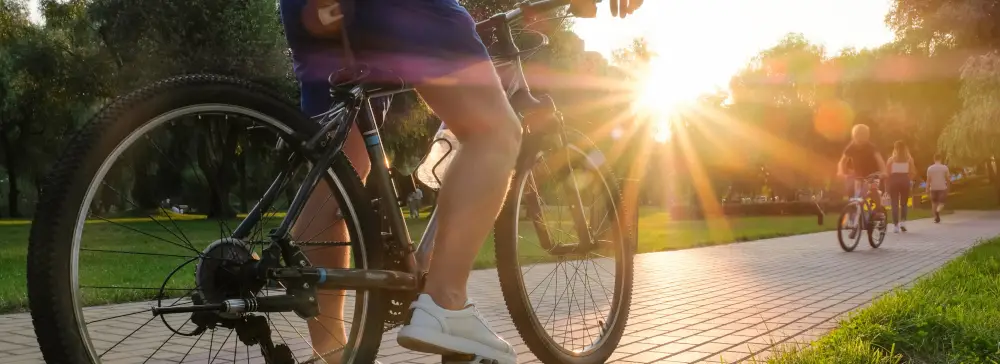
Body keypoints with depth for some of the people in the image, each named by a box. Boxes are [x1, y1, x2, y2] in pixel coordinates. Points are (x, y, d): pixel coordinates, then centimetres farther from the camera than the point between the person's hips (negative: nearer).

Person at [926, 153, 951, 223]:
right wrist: (947, 188, 10)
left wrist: (927, 189, 2)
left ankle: (936, 217, 12)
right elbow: (947, 179, -1)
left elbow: (928, 180, -4)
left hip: (933, 188, 1)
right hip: (942, 188, -1)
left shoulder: (930, 168, -3)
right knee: (941, 202, 7)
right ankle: (938, 210, -24)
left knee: (934, 202, 14)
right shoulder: (945, 167, -4)